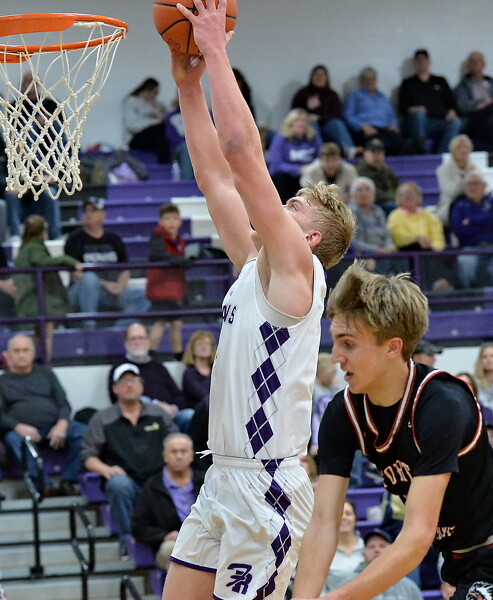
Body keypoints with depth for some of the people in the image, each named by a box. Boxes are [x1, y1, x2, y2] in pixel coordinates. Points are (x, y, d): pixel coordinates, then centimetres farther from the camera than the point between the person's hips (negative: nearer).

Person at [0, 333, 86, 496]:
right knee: (13, 440, -38)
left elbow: (64, 404, 15)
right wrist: (19, 427, -16)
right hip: (23, 430, -2)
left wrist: (61, 425, -8)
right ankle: (44, 486, -47)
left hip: (55, 426, 2)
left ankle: (68, 482, -29)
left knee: (83, 432, -27)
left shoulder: (46, 374, 23)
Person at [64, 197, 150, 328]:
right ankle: (89, 325, -33)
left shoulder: (114, 239, 13)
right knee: (90, 278, -37)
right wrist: (104, 284, -16)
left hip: (113, 291, 4)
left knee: (143, 296, -15)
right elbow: (75, 275, -8)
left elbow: (125, 270, 12)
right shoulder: (75, 239, 0)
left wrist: (120, 286, -10)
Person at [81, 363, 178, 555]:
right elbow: (88, 456, 10)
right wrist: (106, 470, -11)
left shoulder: (158, 414, 20)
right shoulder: (102, 419, 14)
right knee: (119, 484, -39)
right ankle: (127, 539, -24)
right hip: (126, 481, -1)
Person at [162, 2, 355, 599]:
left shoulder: (296, 269, -7)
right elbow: (217, 177, 16)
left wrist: (216, 51, -10)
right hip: (223, 479, 9)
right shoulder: (254, 270, 15)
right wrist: (189, 83, 14)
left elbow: (243, 153, -14)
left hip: (267, 485, -9)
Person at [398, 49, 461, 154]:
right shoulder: (408, 83, 21)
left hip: (439, 121, 2)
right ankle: (421, 152, -46)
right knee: (419, 114, -37)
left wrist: (452, 111, -3)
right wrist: (413, 110, -14)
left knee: (456, 122, -30)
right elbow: (402, 107, 9)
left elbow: (451, 101, 20)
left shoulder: (440, 81, 27)